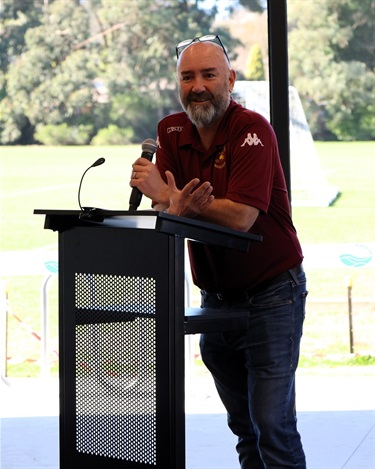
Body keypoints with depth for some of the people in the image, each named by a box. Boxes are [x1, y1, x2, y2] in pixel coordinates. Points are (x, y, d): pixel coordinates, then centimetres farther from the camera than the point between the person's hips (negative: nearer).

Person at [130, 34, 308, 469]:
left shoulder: (252, 131, -16)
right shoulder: (171, 131, 2)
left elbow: (241, 217, -26)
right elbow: (163, 209, -7)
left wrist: (171, 198, -25)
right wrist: (177, 205, -30)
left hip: (270, 294, -6)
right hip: (216, 297, 6)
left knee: (273, 424, -10)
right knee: (242, 425, 12)